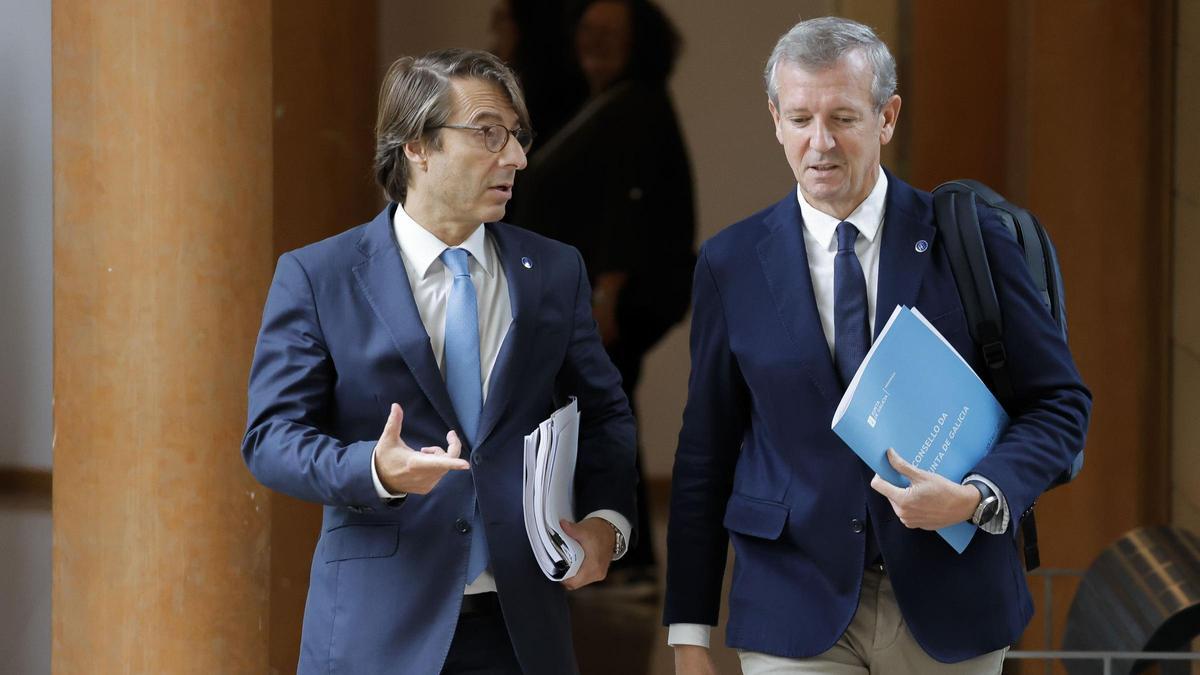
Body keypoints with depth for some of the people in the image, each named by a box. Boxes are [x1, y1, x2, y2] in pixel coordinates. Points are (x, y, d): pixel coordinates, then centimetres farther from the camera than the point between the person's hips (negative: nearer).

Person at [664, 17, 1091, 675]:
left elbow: (1060, 402, 2)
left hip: (948, 609, 0)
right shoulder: (732, 263, 2)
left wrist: (978, 497, -17)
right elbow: (705, 450, 5)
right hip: (793, 615, 0)